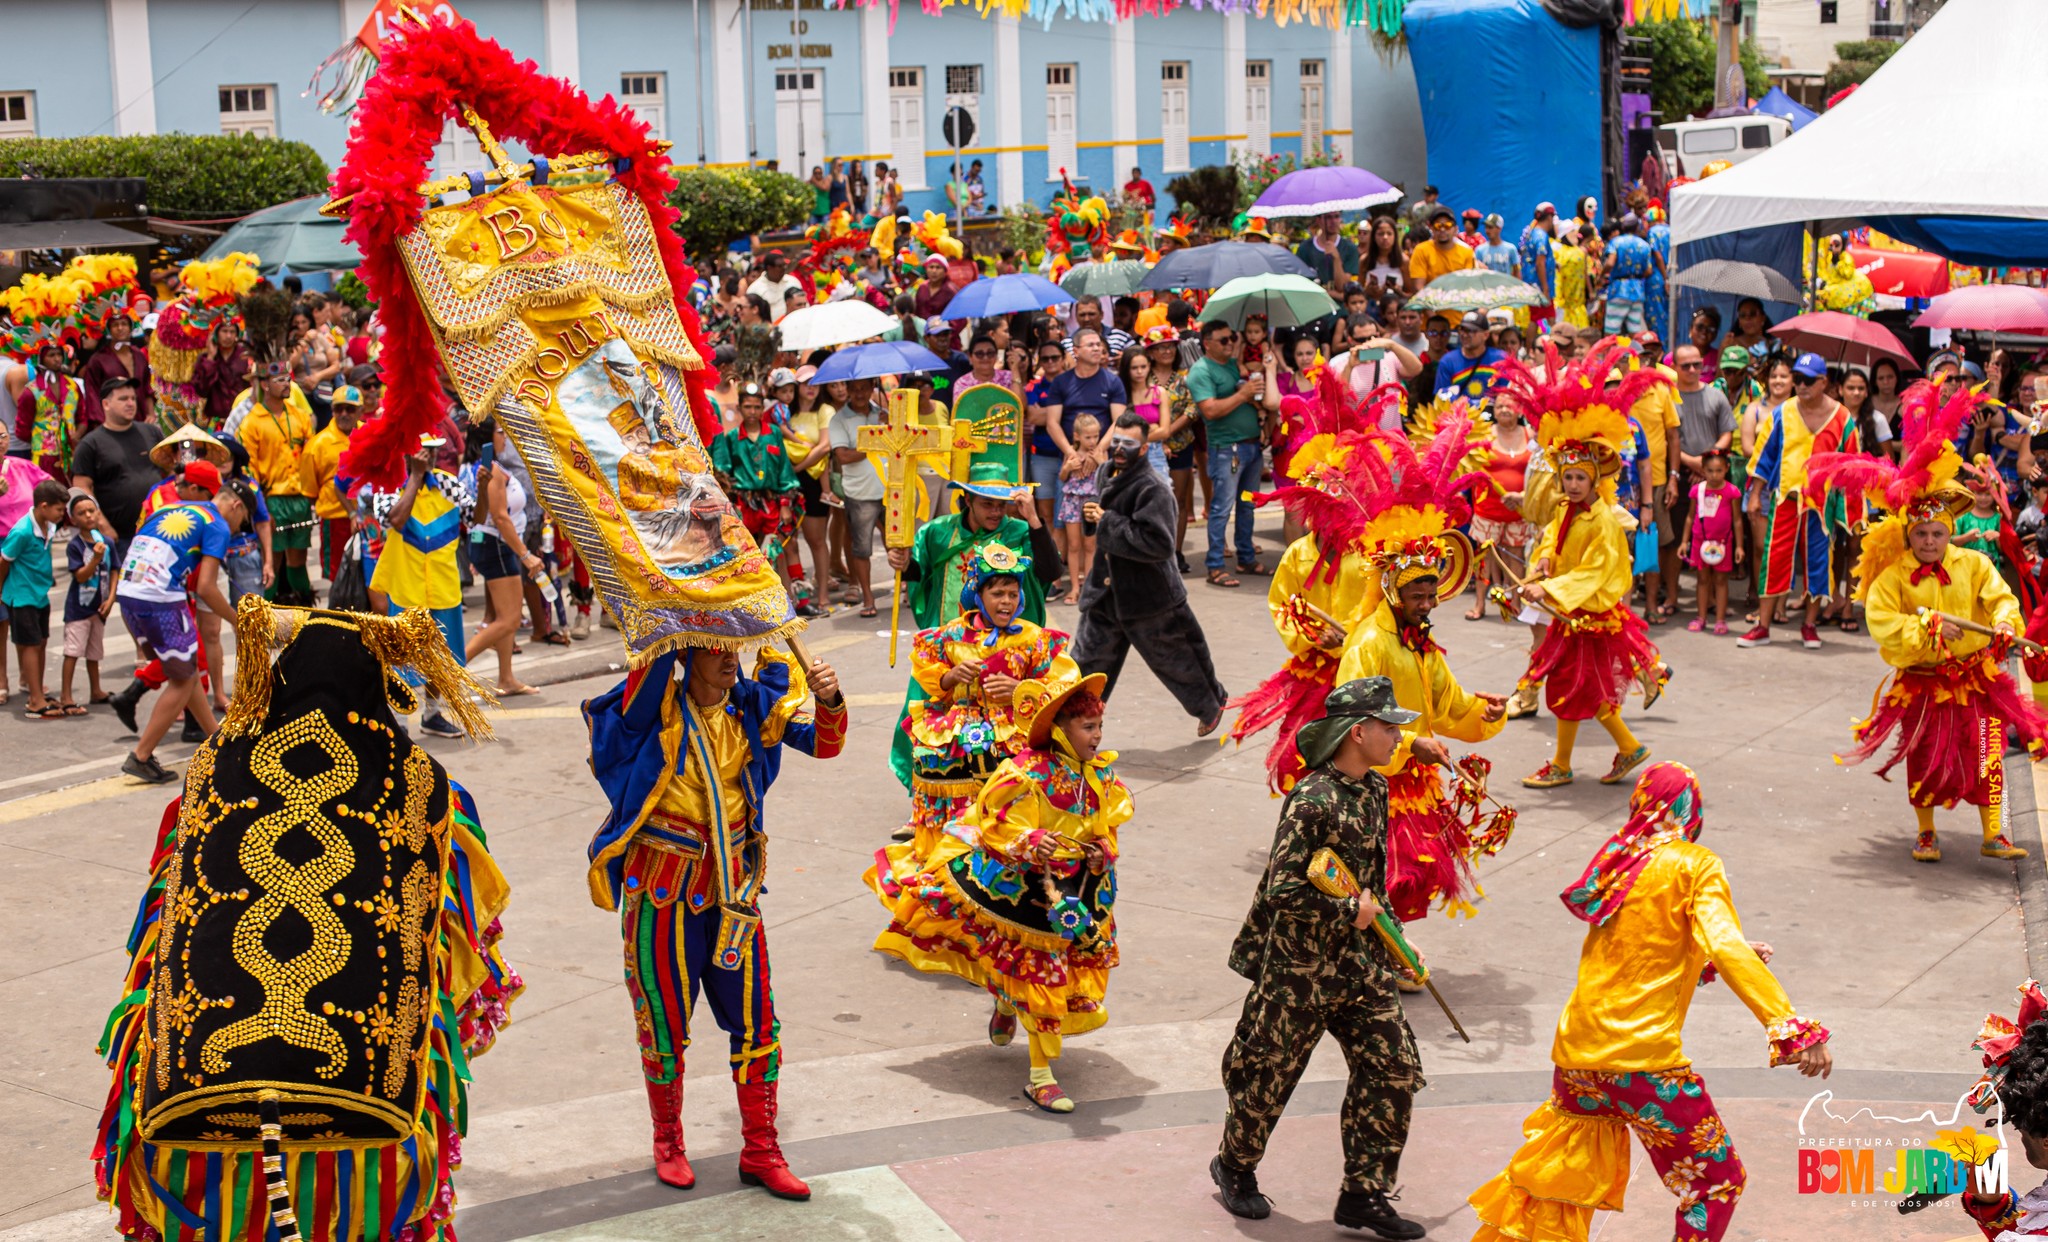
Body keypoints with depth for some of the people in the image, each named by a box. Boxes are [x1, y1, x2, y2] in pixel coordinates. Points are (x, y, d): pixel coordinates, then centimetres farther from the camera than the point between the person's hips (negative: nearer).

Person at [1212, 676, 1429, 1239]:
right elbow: (1283, 891, -25)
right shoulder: (1310, 802, -22)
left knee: (1393, 1069, 3)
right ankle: (1235, 1166, 35)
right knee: (1269, 1070, 9)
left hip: (1361, 963, 7)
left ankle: (1363, 1193, 14)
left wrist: (1381, 921, 18)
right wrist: (1350, 911, -17)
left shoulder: (1374, 789, 4)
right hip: (1300, 966, -7)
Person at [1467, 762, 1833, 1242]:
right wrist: (1792, 1027, -28)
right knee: (1716, 1183, 8)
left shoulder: (1616, 861, 14)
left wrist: (1718, 956, 28)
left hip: (1576, 1051, 7)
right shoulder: (1694, 865, -5)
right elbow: (1725, 946, -21)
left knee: (1559, 1176, 23)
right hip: (1643, 1058, -7)